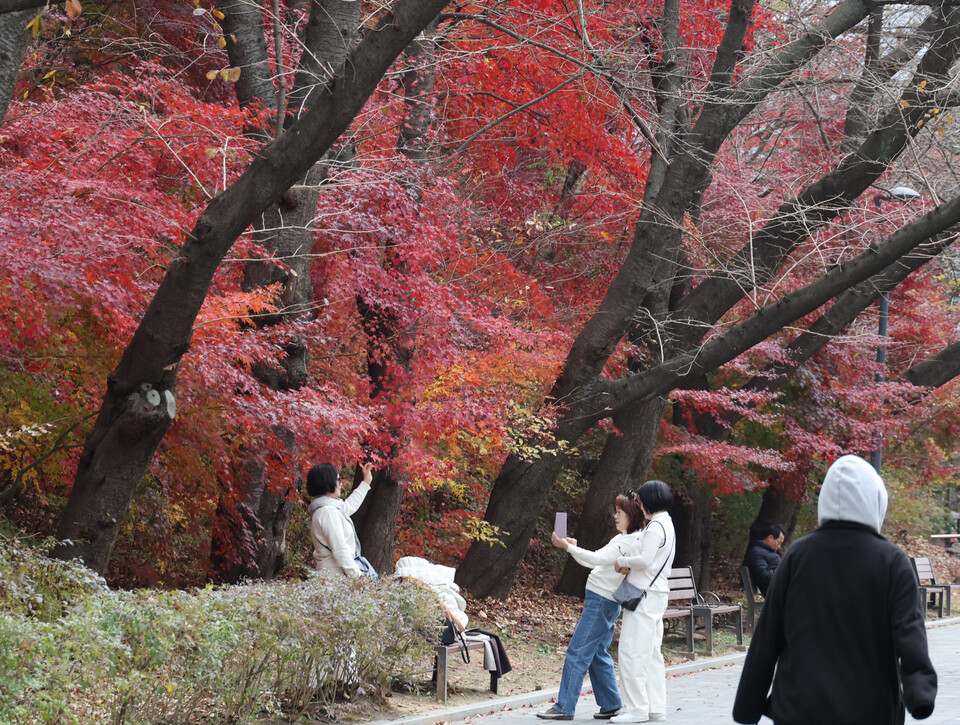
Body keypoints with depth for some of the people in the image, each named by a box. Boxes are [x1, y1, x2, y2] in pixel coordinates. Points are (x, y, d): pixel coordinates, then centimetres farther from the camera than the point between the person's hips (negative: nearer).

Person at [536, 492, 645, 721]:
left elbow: (597, 559, -23)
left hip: (602, 601, -10)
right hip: (599, 600, 10)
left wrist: (567, 547, -23)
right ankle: (611, 704, 18)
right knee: (597, 654, 14)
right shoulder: (621, 539, 19)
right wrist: (574, 548, 8)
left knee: (577, 654, -9)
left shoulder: (631, 541, -14)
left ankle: (564, 707, -7)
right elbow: (597, 562, 21)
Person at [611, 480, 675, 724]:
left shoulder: (655, 527, -14)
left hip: (645, 595, -10)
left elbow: (645, 560, -23)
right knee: (651, 653, 11)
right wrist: (629, 566, 3)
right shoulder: (665, 524, 17)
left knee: (633, 652, -8)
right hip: (656, 594, 10)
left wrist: (621, 562, -7)